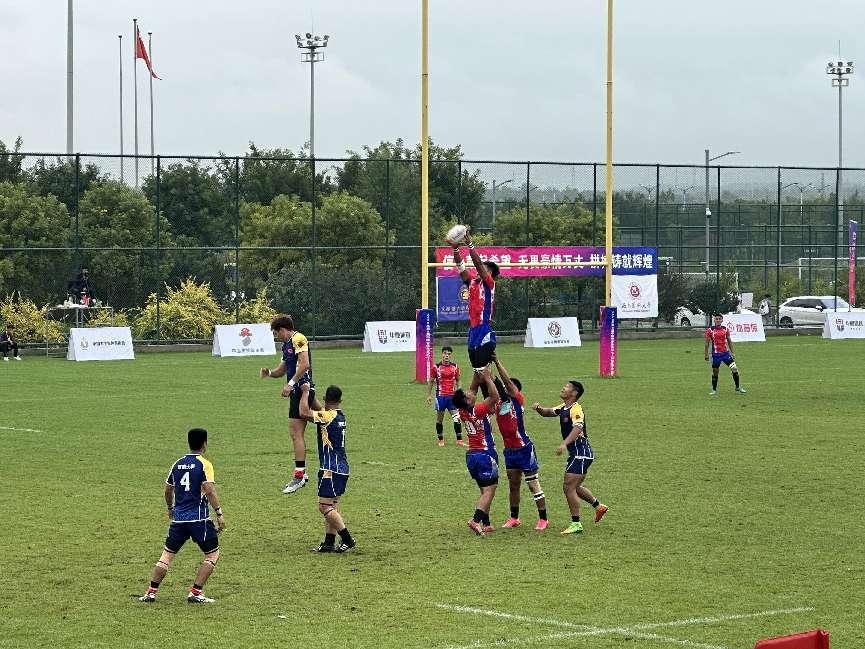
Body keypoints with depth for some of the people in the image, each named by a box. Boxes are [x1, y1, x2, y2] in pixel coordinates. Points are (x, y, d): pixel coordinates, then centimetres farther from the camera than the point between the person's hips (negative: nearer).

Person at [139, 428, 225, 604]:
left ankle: (151, 592, 7)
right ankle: (195, 592, -1)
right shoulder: (204, 465, -7)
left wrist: (170, 508, 37)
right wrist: (219, 514, -13)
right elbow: (209, 491, -16)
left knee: (167, 554, 13)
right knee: (213, 554, 7)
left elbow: (168, 490, 20)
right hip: (199, 518, -5)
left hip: (178, 518, 5)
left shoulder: (178, 464, 11)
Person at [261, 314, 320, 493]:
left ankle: (299, 475, -7)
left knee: (296, 433, -9)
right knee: (296, 433, 11)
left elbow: (305, 364, -22)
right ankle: (302, 473, 16)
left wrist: (291, 383, -23)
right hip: (296, 392, 10)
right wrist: (269, 372, 7)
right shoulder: (287, 345, 20)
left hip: (302, 389, -10)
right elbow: (282, 369, 26)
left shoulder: (298, 339, -11)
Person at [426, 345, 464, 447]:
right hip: (440, 396, -2)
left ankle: (459, 440, -2)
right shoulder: (436, 367, -3)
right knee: (439, 418, 5)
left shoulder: (455, 367, 5)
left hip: (452, 396, 2)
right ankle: (440, 440, 17)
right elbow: (431, 382, 4)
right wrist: (429, 395, -1)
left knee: (457, 418, -5)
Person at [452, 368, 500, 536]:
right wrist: (487, 378, -9)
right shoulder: (478, 411, -16)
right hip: (485, 454, -8)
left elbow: (472, 390, 17)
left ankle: (486, 524, 12)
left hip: (471, 455, 8)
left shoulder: (463, 412, 3)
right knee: (489, 490, -10)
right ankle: (476, 520, -27)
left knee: (485, 491, 15)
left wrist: (477, 376, 8)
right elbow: (494, 396, -15)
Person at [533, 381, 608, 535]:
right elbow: (548, 412, 16)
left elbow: (577, 428, -34)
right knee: (574, 487, 21)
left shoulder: (576, 410, -18)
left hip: (581, 452, -10)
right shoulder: (563, 408, 11)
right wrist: (539, 409, -9)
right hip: (576, 453, 10)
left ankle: (576, 524, -7)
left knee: (568, 487, -11)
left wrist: (564, 444, -48)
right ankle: (598, 506, 38)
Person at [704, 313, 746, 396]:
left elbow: (729, 341, 12)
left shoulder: (725, 329, 5)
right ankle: (714, 390, 20)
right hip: (716, 354, -2)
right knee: (715, 372, 5)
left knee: (734, 369, -6)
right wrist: (706, 354, -1)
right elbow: (707, 343, 2)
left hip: (726, 353, 2)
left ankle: (738, 387, 6)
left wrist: (732, 353, 9)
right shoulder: (710, 330, -3)